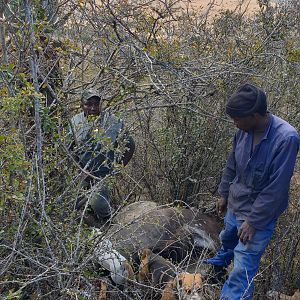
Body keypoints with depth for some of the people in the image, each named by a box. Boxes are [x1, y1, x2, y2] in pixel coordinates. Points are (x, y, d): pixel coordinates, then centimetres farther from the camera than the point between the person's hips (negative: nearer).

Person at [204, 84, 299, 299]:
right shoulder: (244, 130, -10)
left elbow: (276, 188, -26)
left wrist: (254, 221, -21)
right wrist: (224, 193, 15)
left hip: (259, 214, -7)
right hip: (235, 204, 7)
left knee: (242, 270, -5)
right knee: (227, 238, 33)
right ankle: (220, 262, 64)